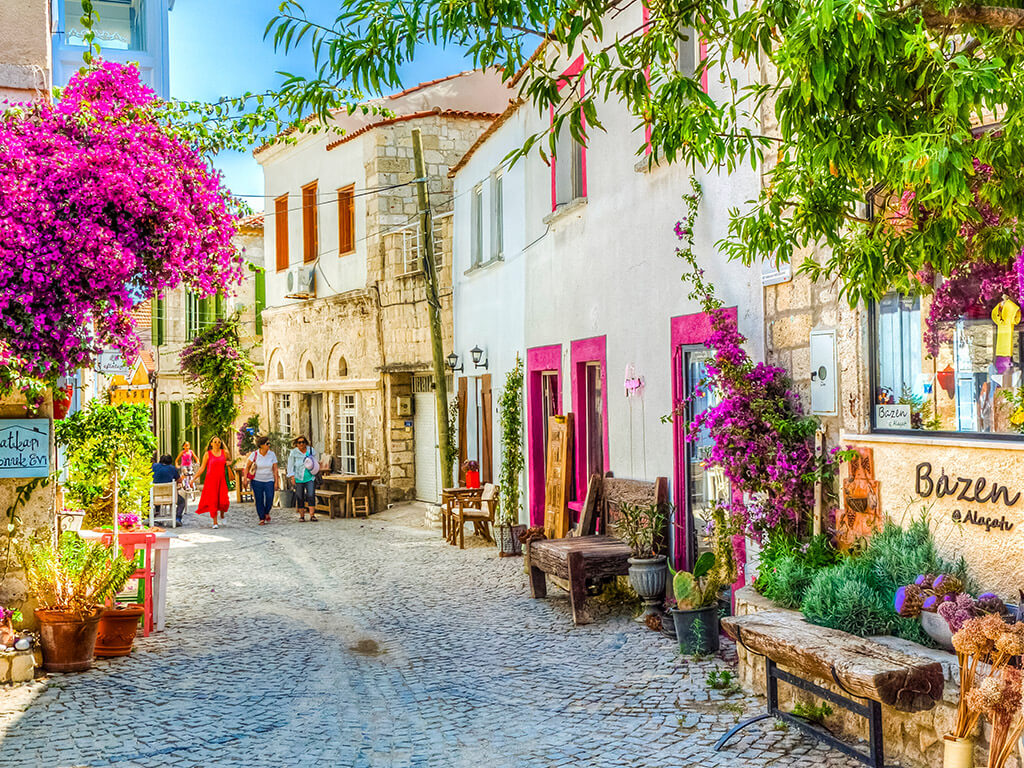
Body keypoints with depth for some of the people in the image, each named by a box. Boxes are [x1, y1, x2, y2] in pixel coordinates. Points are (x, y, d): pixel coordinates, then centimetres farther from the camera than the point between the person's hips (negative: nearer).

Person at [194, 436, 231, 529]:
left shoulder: (224, 453, 7)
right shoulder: (207, 454, 2)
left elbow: (230, 460, 27)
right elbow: (202, 468, 5)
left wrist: (229, 462, 3)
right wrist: (194, 478, -2)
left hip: (222, 479, 1)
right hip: (211, 479, -1)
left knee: (223, 501, -10)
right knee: (213, 501, -4)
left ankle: (221, 512, 24)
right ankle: (215, 522, 5)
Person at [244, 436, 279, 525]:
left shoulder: (272, 454, -2)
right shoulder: (255, 454, -6)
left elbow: (275, 469, 1)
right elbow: (247, 466, 2)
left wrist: (276, 482, -2)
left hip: (269, 480, 1)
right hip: (257, 480, -1)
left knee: (270, 497, -15)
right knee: (259, 500, -2)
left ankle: (267, 512, 13)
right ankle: (262, 519, 9)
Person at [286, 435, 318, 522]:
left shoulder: (311, 450, 7)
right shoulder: (293, 452, 0)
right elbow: (290, 465, 2)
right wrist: (292, 477, -3)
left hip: (310, 477, 1)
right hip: (299, 478, -1)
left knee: (311, 495, -10)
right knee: (300, 498, 1)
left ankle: (312, 515, -10)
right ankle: (302, 516, 10)